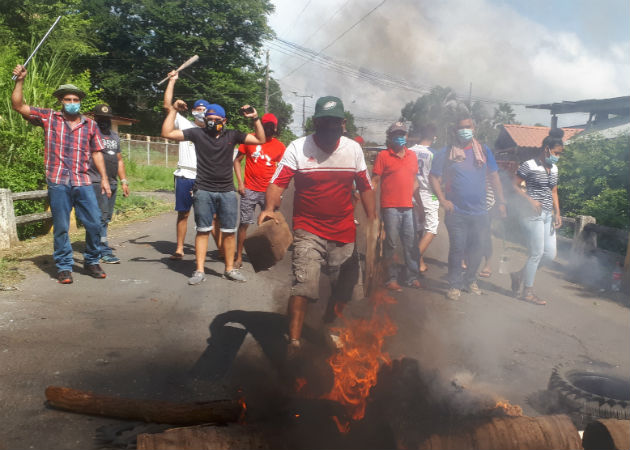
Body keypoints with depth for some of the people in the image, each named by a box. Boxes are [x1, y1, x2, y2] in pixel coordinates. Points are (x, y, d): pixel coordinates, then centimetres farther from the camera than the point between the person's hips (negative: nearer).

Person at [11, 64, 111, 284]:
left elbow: (96, 153, 13)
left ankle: (91, 261, 19)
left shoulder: (90, 124, 11)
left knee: (94, 224, 0)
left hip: (83, 183, 2)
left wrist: (104, 178, 8)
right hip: (58, 182, -1)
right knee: (61, 228, 4)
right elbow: (18, 106, 4)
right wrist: (20, 81, -6)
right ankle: (64, 267, 15)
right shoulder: (49, 118, 7)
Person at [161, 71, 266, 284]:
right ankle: (200, 270, 9)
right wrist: (173, 110, -5)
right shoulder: (197, 133, 3)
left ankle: (229, 269, 17)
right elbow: (167, 133, -1)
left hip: (227, 191, 2)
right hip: (203, 191, -1)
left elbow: (260, 140, 5)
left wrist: (255, 119, -6)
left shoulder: (232, 135, 6)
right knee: (203, 231, 3)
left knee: (229, 232, 6)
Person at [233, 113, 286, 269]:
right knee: (244, 223, 0)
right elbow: (237, 160, 5)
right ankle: (239, 257, 10)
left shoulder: (279, 146, 3)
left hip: (269, 192, 1)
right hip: (250, 190, -1)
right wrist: (240, 183, -5)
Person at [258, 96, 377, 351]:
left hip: (344, 232, 4)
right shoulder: (297, 148, -6)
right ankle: (294, 341, -6)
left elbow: (365, 187, 11)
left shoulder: (353, 149, 5)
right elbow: (278, 182, -15)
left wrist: (372, 221, 6)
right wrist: (270, 207, -34)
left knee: (342, 288, 15)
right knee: (304, 286, -17)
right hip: (308, 231, -4)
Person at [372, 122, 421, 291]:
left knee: (410, 244, 9)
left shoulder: (412, 155, 14)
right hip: (390, 207, -5)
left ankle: (412, 277, 20)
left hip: (408, 207, 5)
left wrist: (412, 195, 9)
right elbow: (375, 181, -4)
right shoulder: (383, 156, -1)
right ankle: (391, 279, 9)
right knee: (391, 244, 0)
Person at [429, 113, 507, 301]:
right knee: (457, 249, -3)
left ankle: (470, 280, 30)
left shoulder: (484, 151, 8)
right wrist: (443, 200, -12)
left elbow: (494, 177, 12)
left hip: (479, 211, 3)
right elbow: (433, 177, -1)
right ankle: (454, 285, 10)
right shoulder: (445, 153, -1)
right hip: (456, 212, -3)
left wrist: (501, 202, 8)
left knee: (476, 249, 12)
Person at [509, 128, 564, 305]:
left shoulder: (554, 168, 14)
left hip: (548, 215, 8)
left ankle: (519, 274, 24)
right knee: (536, 253, -5)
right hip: (533, 214, -8)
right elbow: (515, 186, -8)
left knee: (550, 254, 5)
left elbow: (553, 192, 20)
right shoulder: (529, 165, -8)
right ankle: (527, 292, 8)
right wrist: (530, 200, -18)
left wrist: (557, 213, 11)